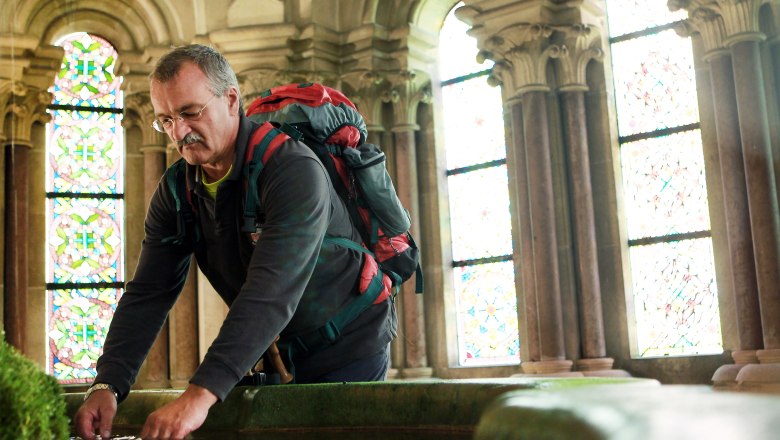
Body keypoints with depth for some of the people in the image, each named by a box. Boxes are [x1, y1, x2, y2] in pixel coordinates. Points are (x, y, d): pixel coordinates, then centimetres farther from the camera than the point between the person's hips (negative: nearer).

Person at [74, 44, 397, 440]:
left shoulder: (294, 170, -28)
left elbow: (271, 293, -39)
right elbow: (148, 294, -8)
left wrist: (201, 394, -47)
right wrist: (108, 385, -24)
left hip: (350, 350, -5)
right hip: (278, 355, 6)